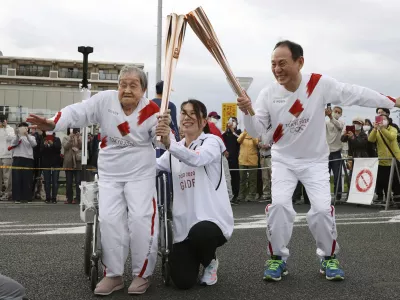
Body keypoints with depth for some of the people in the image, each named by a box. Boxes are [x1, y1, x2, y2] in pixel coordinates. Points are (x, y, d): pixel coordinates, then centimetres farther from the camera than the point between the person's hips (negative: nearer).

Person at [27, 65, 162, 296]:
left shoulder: (151, 111, -11)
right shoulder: (105, 100, -8)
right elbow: (78, 112, -12)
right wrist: (53, 124, -26)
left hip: (140, 173, -2)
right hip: (109, 173, 2)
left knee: (141, 218, -12)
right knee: (109, 219, -6)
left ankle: (143, 274, 4)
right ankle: (114, 274, 6)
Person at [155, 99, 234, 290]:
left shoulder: (211, 141, -5)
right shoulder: (174, 151, 15)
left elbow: (197, 158, -29)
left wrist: (169, 144, -45)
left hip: (212, 218, -4)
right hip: (184, 224, 5)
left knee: (199, 233, -40)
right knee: (183, 282, -8)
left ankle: (210, 262, -2)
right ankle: (196, 257, 30)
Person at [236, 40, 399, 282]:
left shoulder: (320, 84, -18)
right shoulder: (268, 94, -13)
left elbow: (356, 94, -9)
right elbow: (257, 131, -12)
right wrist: (247, 112, -32)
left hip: (315, 160, -1)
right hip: (283, 160, 1)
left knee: (322, 208, -11)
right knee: (279, 204, -16)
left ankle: (329, 257, 15)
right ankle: (278, 258, 5)